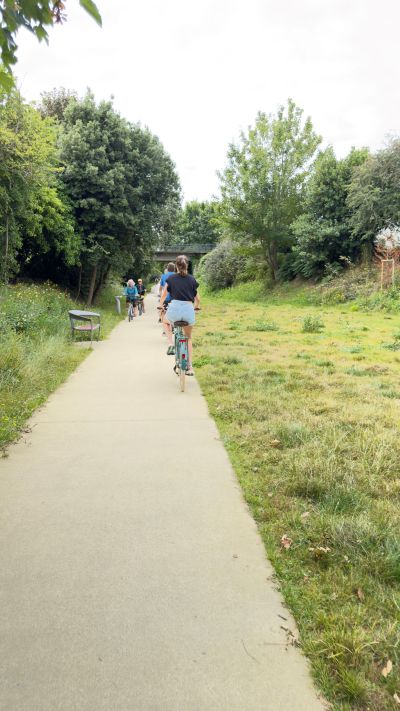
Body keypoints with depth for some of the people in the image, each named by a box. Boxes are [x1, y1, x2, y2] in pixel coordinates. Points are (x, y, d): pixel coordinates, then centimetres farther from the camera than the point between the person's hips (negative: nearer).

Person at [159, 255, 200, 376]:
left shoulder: (171, 278, 5)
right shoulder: (192, 279, 9)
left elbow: (164, 295, 15)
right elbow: (197, 299, 14)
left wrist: (160, 306, 34)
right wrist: (196, 307, 36)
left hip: (175, 308, -1)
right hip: (189, 309, 2)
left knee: (167, 321, 36)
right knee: (188, 338, 22)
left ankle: (171, 345, 15)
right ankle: (190, 367, 16)